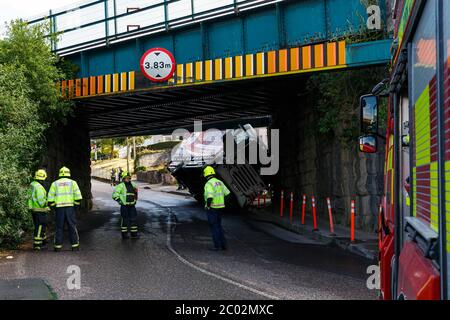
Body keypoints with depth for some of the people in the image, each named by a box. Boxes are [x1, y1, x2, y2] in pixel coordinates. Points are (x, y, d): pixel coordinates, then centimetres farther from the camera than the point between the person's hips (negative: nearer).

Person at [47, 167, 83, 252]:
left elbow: (50, 199, 2)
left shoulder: (55, 183, 8)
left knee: (59, 228, 8)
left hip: (59, 208, 1)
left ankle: (58, 246, 7)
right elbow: (78, 197, -4)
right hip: (70, 207, -1)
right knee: (72, 227, 4)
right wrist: (75, 205, 8)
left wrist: (54, 206, 13)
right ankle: (75, 246, 3)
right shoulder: (72, 182, 5)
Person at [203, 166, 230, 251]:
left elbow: (210, 196, -29)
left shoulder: (209, 184, -17)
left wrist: (207, 205, -15)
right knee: (219, 226, 18)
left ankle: (217, 246, 4)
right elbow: (227, 193, 10)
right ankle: (223, 244, 18)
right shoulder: (219, 182, 8)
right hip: (220, 207, 8)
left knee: (214, 227, 1)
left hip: (212, 208, -8)